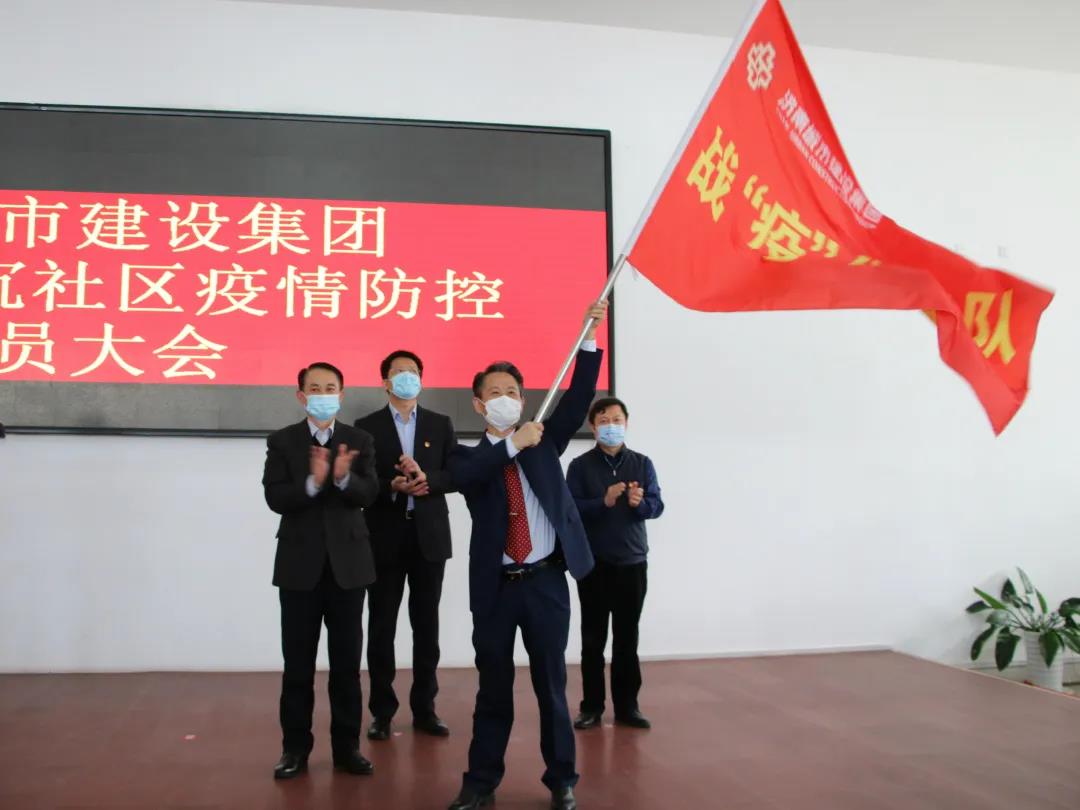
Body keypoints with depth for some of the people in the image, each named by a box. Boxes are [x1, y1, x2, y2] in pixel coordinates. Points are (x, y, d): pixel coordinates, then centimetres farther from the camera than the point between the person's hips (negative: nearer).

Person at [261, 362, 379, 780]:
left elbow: (368, 494, -8)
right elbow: (275, 498, -10)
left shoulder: (359, 440, 4)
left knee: (347, 661, 7)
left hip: (347, 562, 1)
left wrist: (343, 477, -27)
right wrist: (312, 482, -26)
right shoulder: (281, 441, 2)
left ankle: (347, 745, 18)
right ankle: (295, 747, 18)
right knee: (298, 663, 6)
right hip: (299, 563, 0)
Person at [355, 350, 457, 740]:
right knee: (381, 627, 3)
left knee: (426, 626, 8)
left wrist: (427, 480, -17)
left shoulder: (441, 424, 9)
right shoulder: (367, 426, 3)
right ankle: (382, 710, 13)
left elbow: (456, 474, 1)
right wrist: (393, 486, -21)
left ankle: (424, 708, 18)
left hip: (429, 536, 2)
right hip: (385, 537, -1)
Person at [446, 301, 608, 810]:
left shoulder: (544, 441, 8)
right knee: (493, 689, 10)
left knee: (551, 685, 9)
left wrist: (589, 337, -12)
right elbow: (465, 475, -19)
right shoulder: (468, 456, 4)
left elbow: (578, 399, -3)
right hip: (495, 586, 0)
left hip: (547, 582, 1)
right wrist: (513, 444, -28)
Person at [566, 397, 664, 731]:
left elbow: (657, 506, 0)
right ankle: (592, 706, 15)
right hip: (593, 564, -1)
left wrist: (639, 503, -22)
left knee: (627, 638, 8)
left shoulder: (642, 464, 4)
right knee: (593, 639, 6)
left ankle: (627, 705, 17)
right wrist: (604, 502, -25)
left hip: (633, 563, 2)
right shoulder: (580, 466, -2)